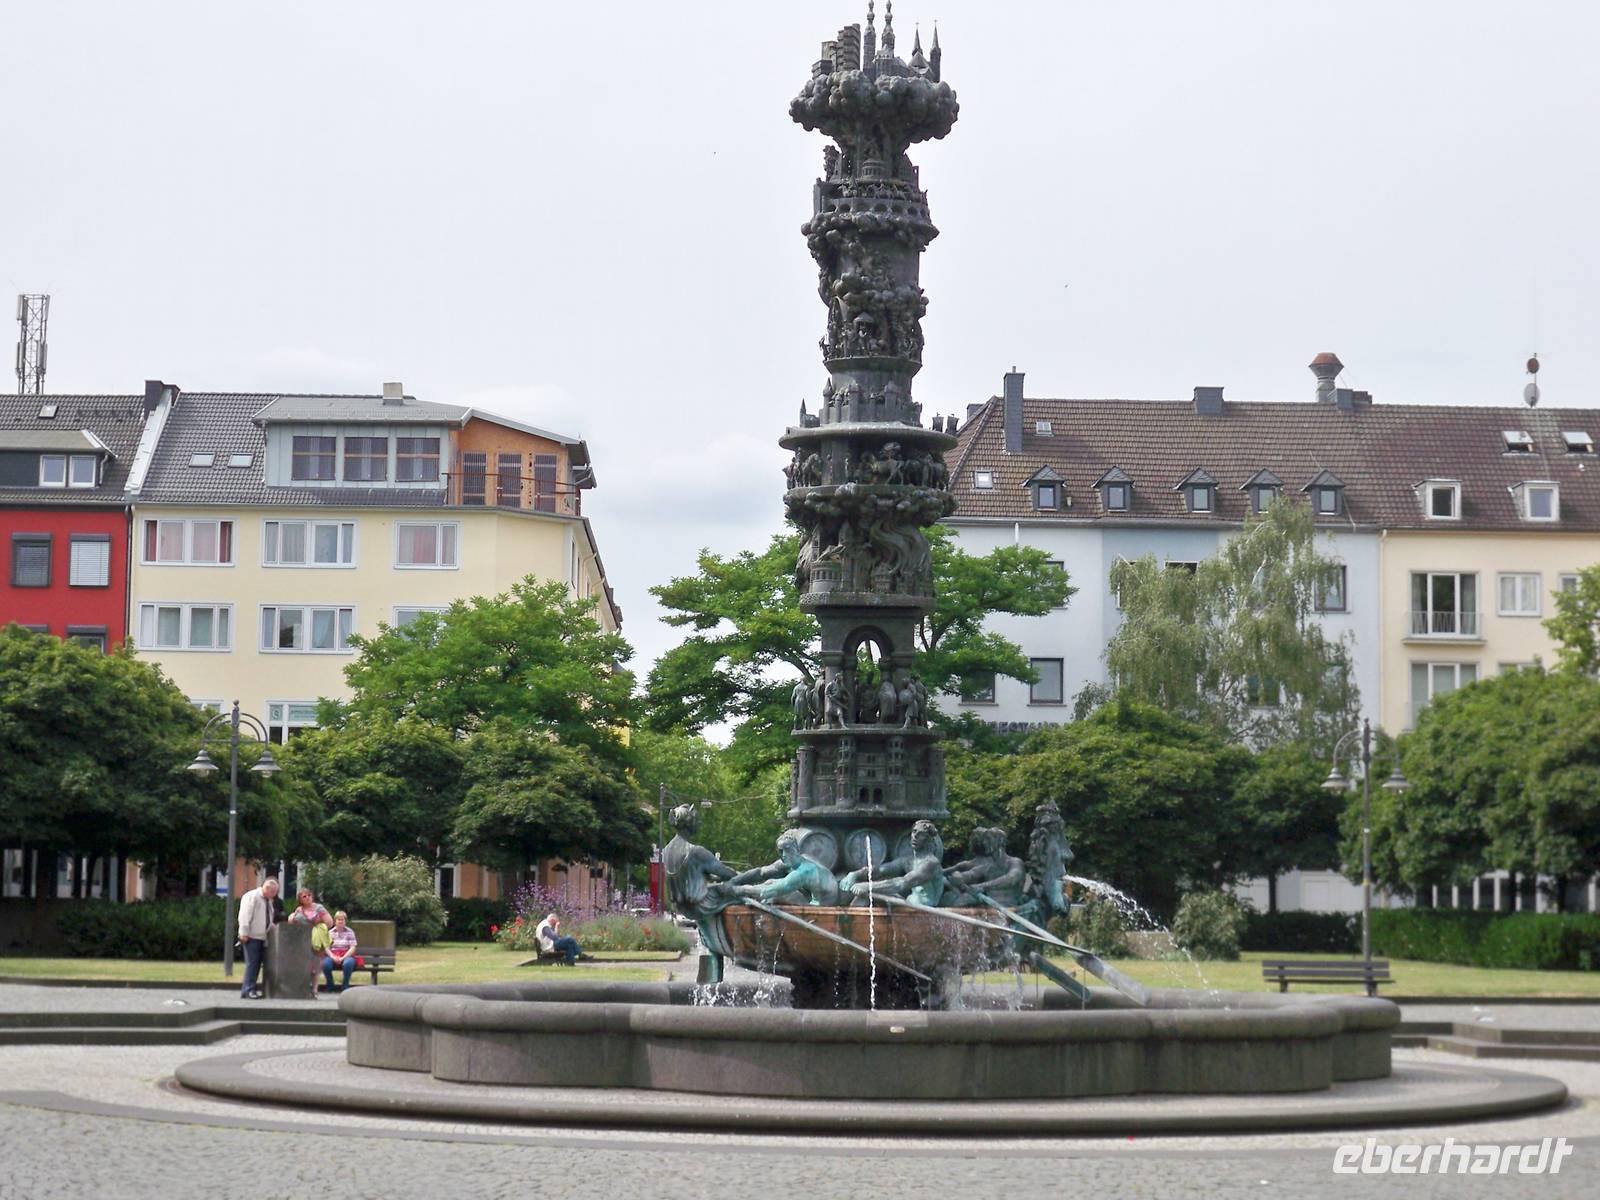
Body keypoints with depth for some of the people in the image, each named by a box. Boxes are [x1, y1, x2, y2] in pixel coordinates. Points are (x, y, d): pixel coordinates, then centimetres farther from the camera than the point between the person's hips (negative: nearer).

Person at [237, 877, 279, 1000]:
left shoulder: (268, 900, 18)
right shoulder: (252, 896, -10)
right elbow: (245, 915, -15)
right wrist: (244, 933, -19)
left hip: (262, 937, 9)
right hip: (252, 936, -9)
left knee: (257, 964, 6)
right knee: (252, 963, -10)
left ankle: (250, 990, 8)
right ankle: (248, 990, -9)